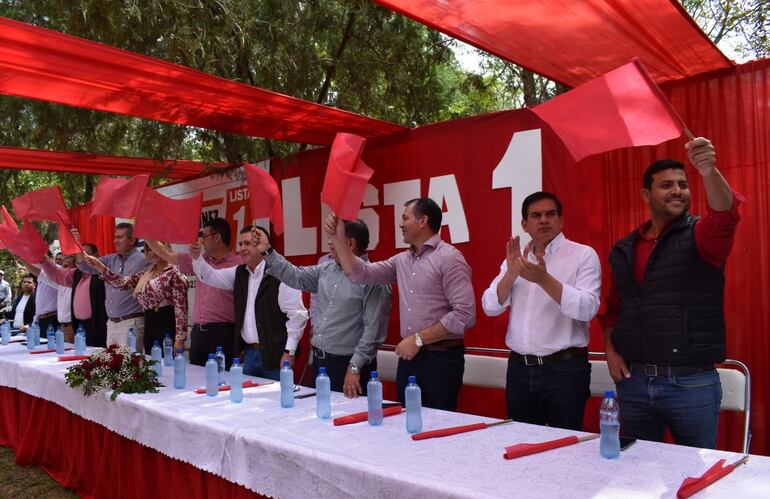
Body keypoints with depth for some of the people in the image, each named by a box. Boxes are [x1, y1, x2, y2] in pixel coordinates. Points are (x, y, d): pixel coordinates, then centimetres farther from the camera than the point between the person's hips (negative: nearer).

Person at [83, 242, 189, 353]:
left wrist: (180, 338, -19)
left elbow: (181, 306, -14)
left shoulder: (173, 272, -9)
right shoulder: (146, 273, 17)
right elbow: (123, 282, 7)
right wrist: (99, 266, -3)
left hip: (167, 325, -8)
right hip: (150, 326, 8)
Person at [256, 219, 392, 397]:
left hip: (348, 364, -7)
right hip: (318, 361, 7)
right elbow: (295, 277, 14)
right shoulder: (326, 269, 9)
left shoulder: (373, 279, -15)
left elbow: (373, 329, -18)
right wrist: (268, 251, 7)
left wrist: (355, 368, -19)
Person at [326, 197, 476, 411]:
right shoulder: (401, 260, 12)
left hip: (441, 358, -7)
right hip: (408, 356, 7)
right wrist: (339, 238, 2)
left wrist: (418, 339, -16)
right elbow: (361, 274, 10)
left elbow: (464, 315, -18)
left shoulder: (448, 258, -11)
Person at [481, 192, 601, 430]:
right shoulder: (515, 258, 10)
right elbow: (490, 307, 2)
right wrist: (511, 273, -13)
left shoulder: (583, 255, -4)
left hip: (564, 368, -4)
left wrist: (544, 279, -27)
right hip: (518, 368, 5)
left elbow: (587, 309, -17)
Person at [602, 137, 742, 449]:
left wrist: (709, 171, -45)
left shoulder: (700, 235, -3)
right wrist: (610, 349, 2)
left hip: (691, 384, -3)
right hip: (632, 380, 4)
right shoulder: (624, 250, 8)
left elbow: (724, 215, -27)